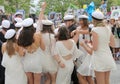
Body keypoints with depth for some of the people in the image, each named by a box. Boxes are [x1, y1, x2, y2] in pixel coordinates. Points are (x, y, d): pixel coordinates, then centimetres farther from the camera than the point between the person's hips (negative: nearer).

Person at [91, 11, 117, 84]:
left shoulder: (95, 30, -14)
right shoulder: (108, 29, 5)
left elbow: (95, 48, -16)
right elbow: (113, 44, 13)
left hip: (99, 57, -7)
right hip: (108, 56, 7)